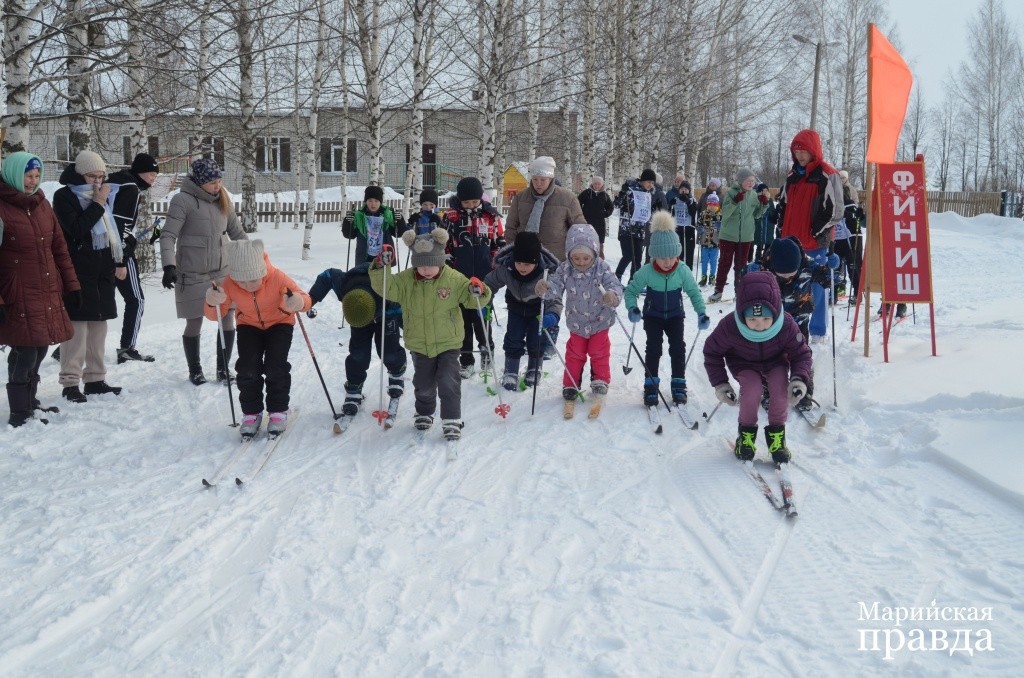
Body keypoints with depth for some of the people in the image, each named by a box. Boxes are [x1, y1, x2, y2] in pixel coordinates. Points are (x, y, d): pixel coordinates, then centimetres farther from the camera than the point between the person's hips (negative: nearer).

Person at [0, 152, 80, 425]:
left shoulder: (42, 205, 13)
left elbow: (59, 248, 17)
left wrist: (71, 284, 13)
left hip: (49, 295, 7)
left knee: (39, 350, 12)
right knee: (24, 353, -7)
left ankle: (30, 402, 28)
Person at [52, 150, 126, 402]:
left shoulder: (104, 195, 14)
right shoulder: (64, 196, -6)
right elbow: (76, 229, -19)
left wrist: (119, 262, 18)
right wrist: (97, 205, -17)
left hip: (103, 270, 7)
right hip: (79, 272, -7)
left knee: (99, 324, 9)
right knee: (77, 325, -9)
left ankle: (95, 379, 17)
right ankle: (70, 382, -4)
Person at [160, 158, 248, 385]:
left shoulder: (223, 200, 7)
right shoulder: (183, 201, -11)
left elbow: (237, 233, 18)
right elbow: (168, 236, -16)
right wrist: (169, 265, -27)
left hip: (222, 271, 5)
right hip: (192, 274, -5)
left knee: (228, 319, 1)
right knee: (194, 323, 4)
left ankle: (223, 369, 15)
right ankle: (195, 371, 22)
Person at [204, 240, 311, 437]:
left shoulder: (277, 278, -32)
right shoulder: (229, 284, -25)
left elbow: (306, 300, -32)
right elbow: (216, 314, -18)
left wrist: (299, 302, -57)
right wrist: (212, 303, -42)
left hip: (279, 323, -2)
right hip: (249, 326, 2)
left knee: (275, 366, -18)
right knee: (247, 368, -14)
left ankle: (278, 411, 3)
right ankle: (251, 412, 5)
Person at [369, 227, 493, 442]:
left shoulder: (454, 280, -11)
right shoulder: (406, 280, -7)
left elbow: (473, 301, -8)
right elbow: (385, 288, -13)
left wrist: (478, 292, -30)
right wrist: (381, 268, -28)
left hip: (448, 344, -2)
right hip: (419, 345, 2)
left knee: (449, 383, -9)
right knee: (423, 385, 13)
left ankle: (452, 421, 2)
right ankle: (424, 414, 38)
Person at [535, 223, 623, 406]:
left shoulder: (602, 268, -23)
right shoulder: (565, 269, -17)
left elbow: (615, 285, -31)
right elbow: (555, 287, -23)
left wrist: (613, 295, -55)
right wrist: (544, 288, -47)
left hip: (600, 321, -2)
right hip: (576, 322, 2)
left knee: (599, 352, 13)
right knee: (574, 353, 14)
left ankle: (600, 380, 33)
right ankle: (570, 384, 27)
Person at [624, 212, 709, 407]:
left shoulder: (683, 271, -19)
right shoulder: (646, 272, -22)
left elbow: (694, 292, -6)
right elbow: (631, 290, -11)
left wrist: (701, 313, -16)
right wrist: (632, 308, -28)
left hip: (675, 315, 1)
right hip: (653, 315, -1)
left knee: (678, 347, -6)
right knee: (653, 348, -10)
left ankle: (679, 385, 6)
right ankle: (651, 386, 0)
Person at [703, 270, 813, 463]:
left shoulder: (787, 326, -34)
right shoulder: (729, 328, -35)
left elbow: (802, 354, -15)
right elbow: (712, 352, -15)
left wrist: (799, 379, -32)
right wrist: (720, 383, -18)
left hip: (776, 362, 1)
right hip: (744, 363, -1)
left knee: (780, 389, -25)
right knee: (752, 389, -27)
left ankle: (776, 434, -3)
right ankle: (746, 434, -3)